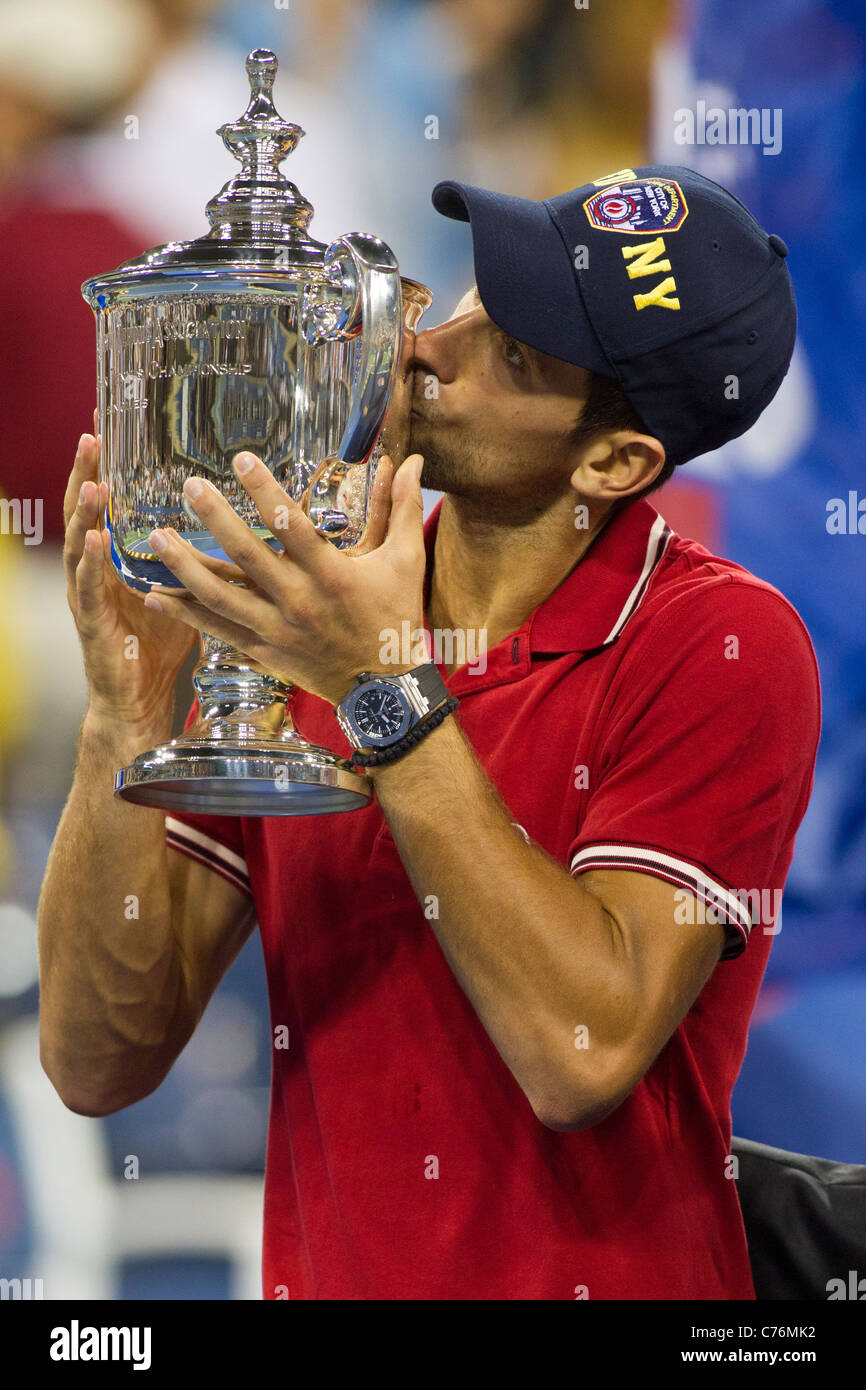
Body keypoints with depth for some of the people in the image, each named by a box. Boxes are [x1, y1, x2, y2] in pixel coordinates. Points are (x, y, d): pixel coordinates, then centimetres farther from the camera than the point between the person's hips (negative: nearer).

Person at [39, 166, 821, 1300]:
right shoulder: (291, 613, 5)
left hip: (613, 1278, -3)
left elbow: (586, 1053, -17)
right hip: (321, 1273, 3)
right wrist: (127, 723, -10)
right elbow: (99, 1063, 2)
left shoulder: (721, 646, -6)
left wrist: (387, 696, -17)